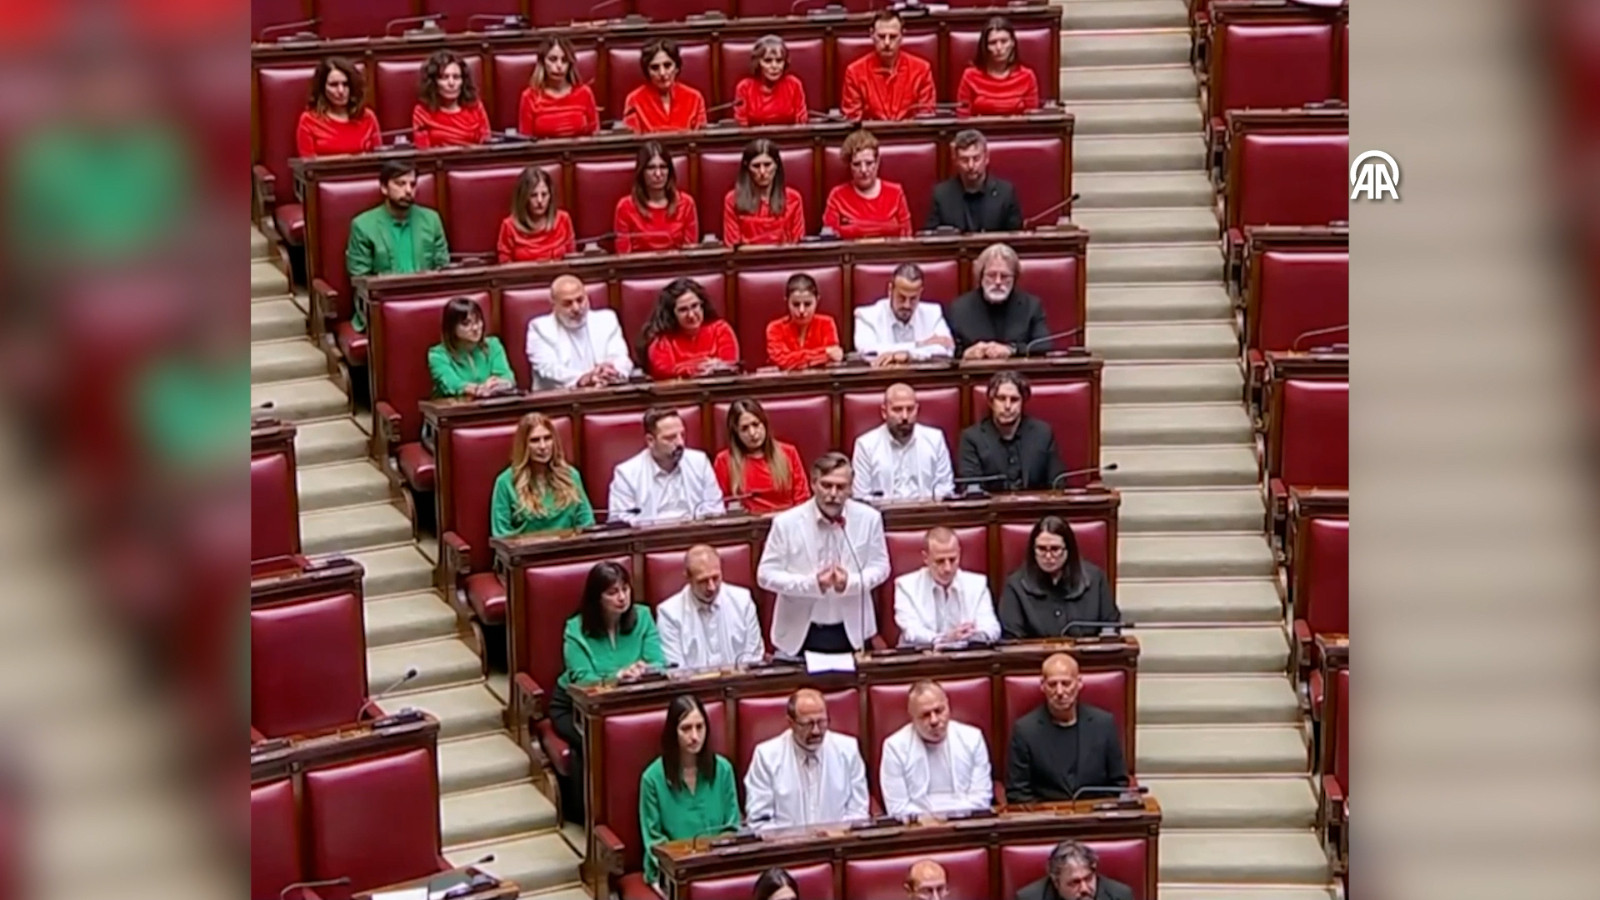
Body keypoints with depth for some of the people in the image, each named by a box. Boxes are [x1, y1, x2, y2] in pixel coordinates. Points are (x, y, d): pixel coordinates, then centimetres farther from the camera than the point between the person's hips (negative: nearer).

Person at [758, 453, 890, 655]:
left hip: (851, 631, 2)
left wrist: (851, 582, -19)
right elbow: (766, 574, -9)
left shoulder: (869, 518, -6)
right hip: (800, 633, -2)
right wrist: (811, 583, -23)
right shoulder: (786, 523, -12)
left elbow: (880, 567, 2)